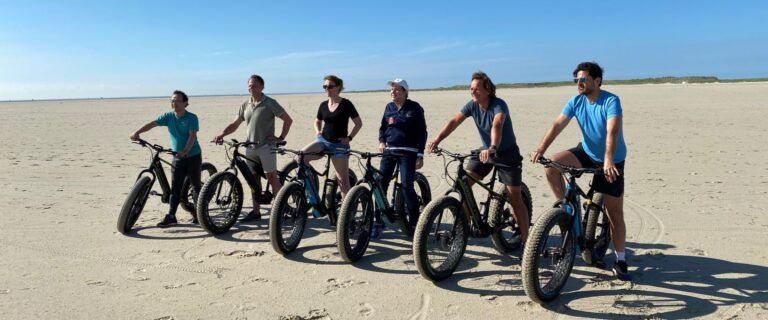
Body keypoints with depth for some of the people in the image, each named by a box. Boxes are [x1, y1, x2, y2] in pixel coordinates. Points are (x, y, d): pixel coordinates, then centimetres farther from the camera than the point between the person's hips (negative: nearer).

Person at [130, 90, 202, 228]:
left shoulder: (192, 118, -13)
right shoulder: (168, 116, 0)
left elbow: (192, 135, -24)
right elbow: (152, 124, -9)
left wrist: (185, 151, -39)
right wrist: (137, 133, -25)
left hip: (193, 156, -4)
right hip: (178, 157, 4)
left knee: (196, 185, 5)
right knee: (175, 187, 3)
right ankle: (171, 216, 4)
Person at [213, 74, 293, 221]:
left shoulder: (270, 103, -5)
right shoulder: (245, 105, 10)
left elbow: (288, 120, -6)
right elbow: (235, 124, 13)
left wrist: (281, 138, -8)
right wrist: (221, 135, -2)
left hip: (266, 146, -5)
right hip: (250, 147, 6)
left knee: (272, 178, -7)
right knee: (254, 179, 9)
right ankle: (256, 211, 16)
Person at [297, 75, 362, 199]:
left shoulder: (346, 104, -6)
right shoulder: (323, 105, 7)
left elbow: (359, 123, 0)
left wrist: (349, 137, -9)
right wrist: (318, 131, 5)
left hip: (339, 144, -4)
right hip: (323, 141, 4)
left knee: (343, 180, -3)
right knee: (300, 157, -21)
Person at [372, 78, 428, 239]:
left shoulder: (414, 108, -2)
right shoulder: (389, 107, 11)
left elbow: (422, 132, -3)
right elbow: (382, 127, 19)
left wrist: (420, 155, -8)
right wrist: (381, 141, -1)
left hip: (407, 152, -4)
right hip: (389, 151, 5)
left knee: (407, 186, -12)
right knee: (380, 184, -3)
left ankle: (414, 222, 4)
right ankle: (377, 222, 7)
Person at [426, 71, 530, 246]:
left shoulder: (499, 105, -25)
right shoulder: (472, 105, -8)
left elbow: (497, 125, -44)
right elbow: (454, 121, -18)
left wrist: (493, 148, -63)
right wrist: (436, 140, -33)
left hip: (507, 154, -5)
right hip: (485, 151, 5)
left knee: (515, 198, -6)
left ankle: (525, 239, 7)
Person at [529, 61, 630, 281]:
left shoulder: (611, 101, -21)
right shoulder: (576, 102, -7)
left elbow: (612, 131, -35)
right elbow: (557, 125, -17)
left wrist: (608, 160, -49)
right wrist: (540, 150, -31)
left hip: (611, 162, -4)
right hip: (587, 153, 4)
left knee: (615, 214, 1)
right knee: (552, 164, -23)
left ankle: (620, 261, 16)